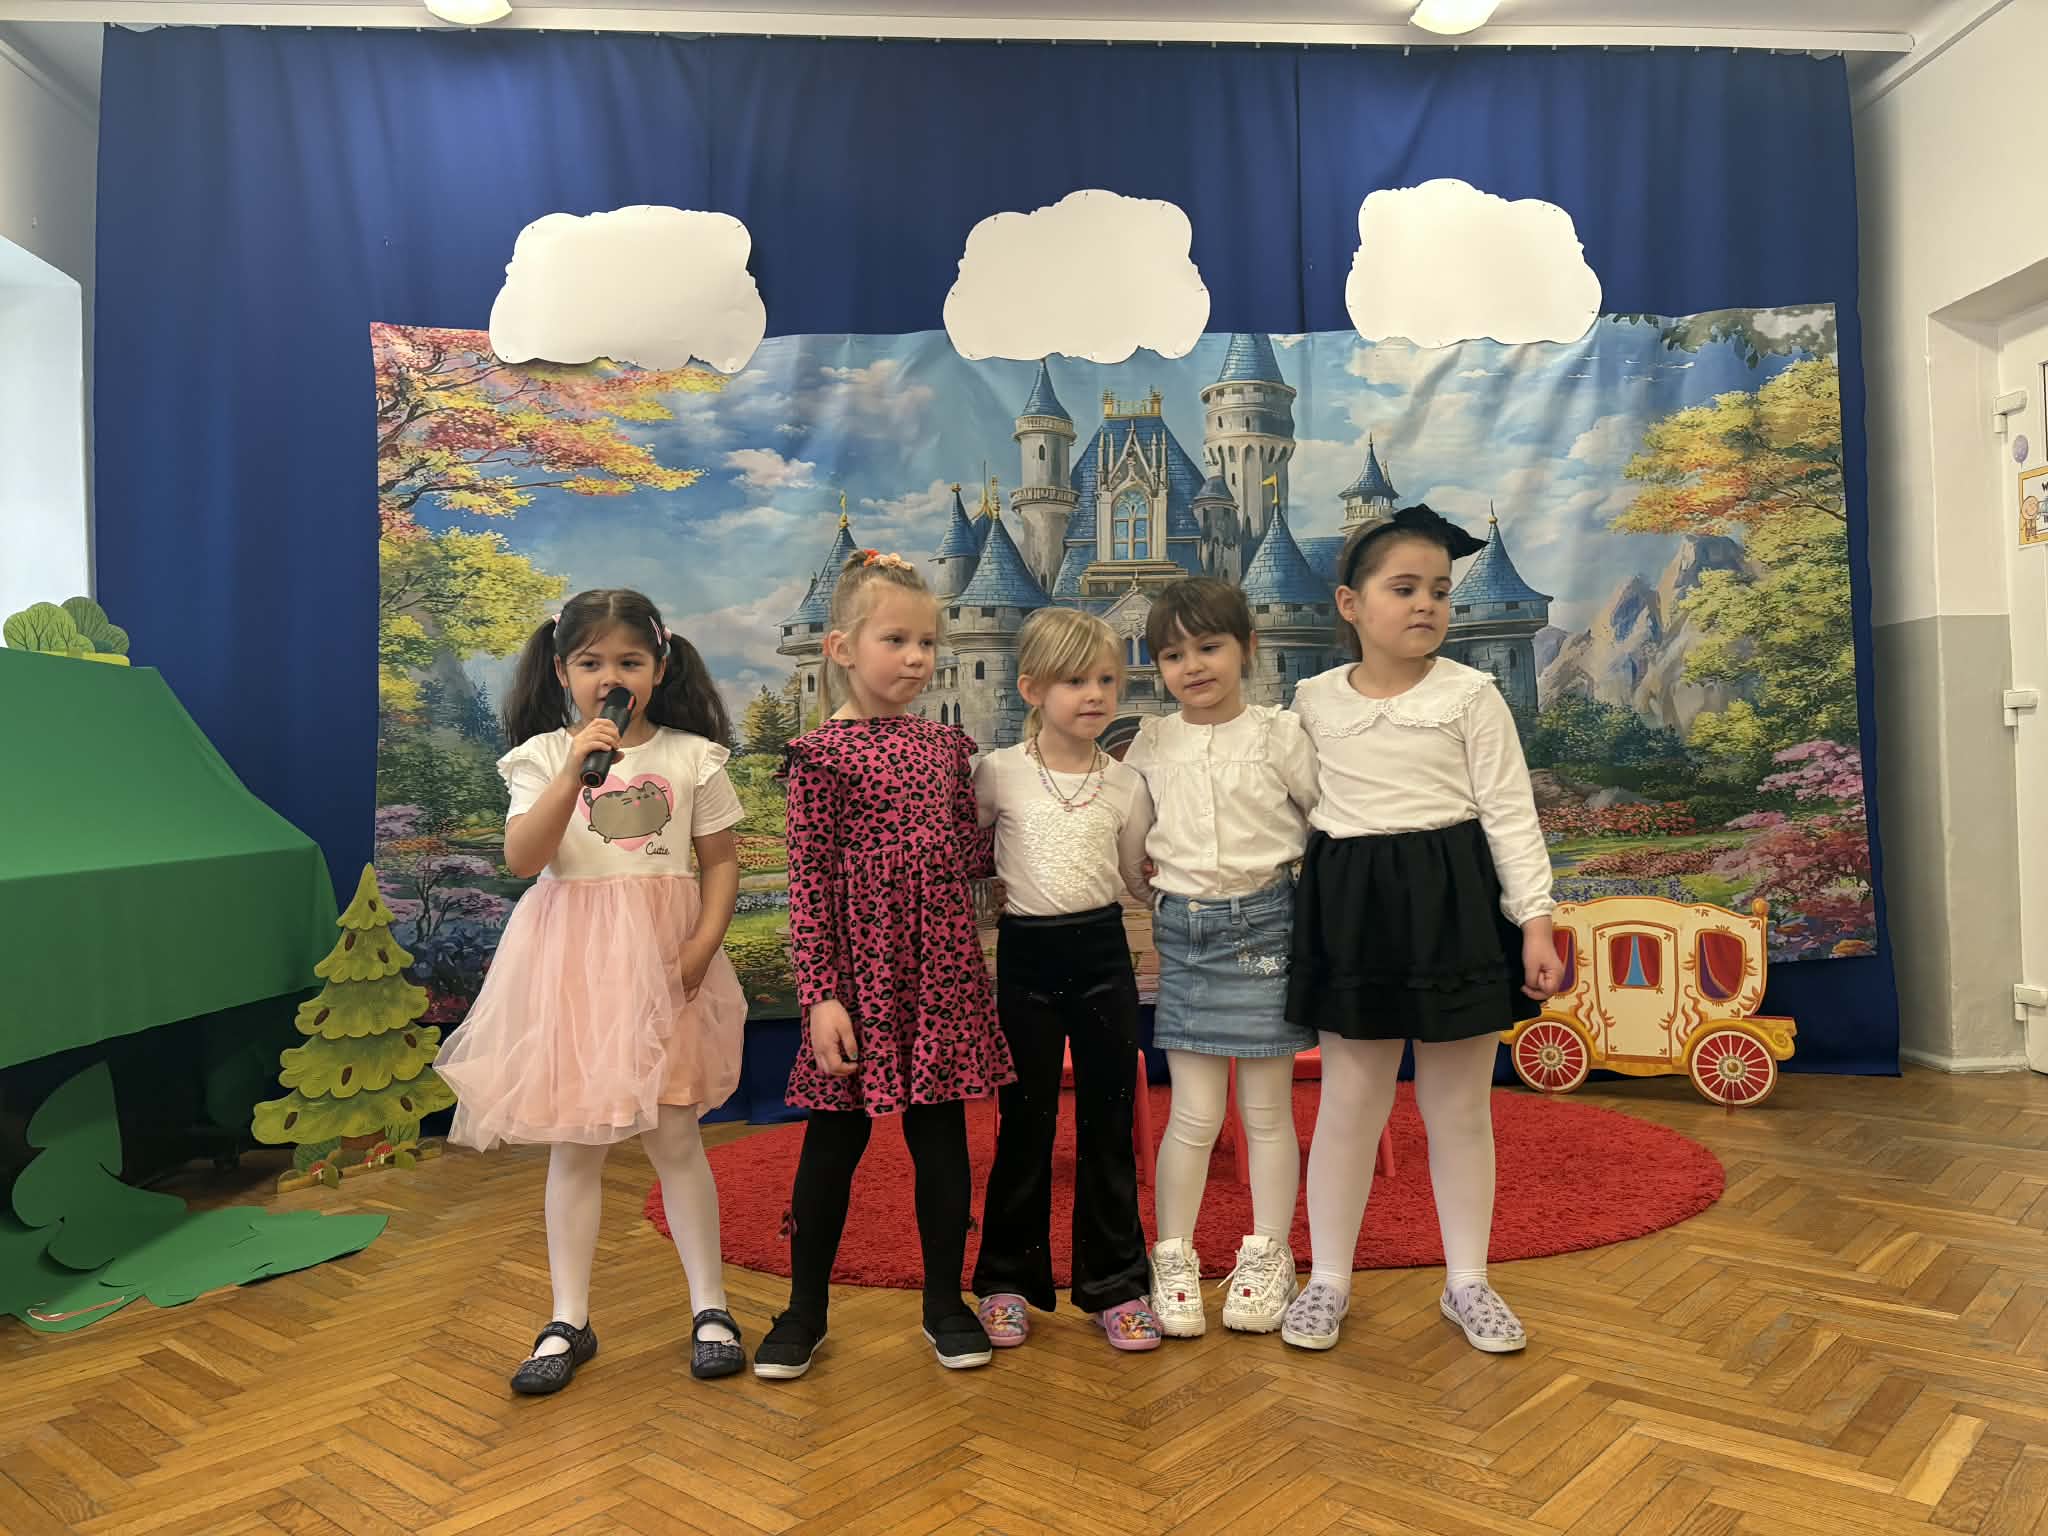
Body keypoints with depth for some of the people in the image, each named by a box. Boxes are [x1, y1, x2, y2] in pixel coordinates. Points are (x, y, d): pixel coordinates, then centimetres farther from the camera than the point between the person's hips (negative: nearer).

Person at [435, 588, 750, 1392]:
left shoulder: (691, 756, 1)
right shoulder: (544, 756, 0)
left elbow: (720, 861, 3)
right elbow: (523, 857, -14)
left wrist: (704, 942, -11)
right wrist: (577, 768, -23)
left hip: (665, 963, 0)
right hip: (572, 963, 0)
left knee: (674, 1137, 5)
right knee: (575, 1144, 8)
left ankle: (710, 1308, 20)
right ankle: (569, 1321, 21)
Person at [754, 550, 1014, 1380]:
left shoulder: (947, 745, 7)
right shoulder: (821, 755, -8)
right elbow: (808, 884, -10)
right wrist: (819, 996, -14)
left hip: (943, 968, 4)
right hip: (861, 969, -4)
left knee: (941, 1133, 11)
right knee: (835, 1139, 8)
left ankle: (945, 1302, 27)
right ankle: (805, 1310, 26)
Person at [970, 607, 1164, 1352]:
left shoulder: (1127, 784, 3)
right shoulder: (999, 773, -4)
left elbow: (1140, 878, 11)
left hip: (1103, 953, 2)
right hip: (1026, 955, -1)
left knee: (1108, 1122, 8)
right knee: (1025, 1123, 8)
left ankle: (1114, 1282, 21)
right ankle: (1008, 1279, 24)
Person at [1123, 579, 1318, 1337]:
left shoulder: (1279, 733, -5)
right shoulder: (1151, 744, 3)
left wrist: (1303, 880, -3)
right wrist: (1154, 880, 6)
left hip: (1264, 926, -2)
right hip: (1184, 932, 2)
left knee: (1266, 1111, 9)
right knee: (1194, 1115, 5)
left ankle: (1267, 1259, 23)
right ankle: (1173, 1261, 18)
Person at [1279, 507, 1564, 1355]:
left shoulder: (1470, 695, -3)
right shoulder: (1314, 701, 3)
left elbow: (1510, 814, -4)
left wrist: (1535, 922, -8)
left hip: (1454, 903, -1)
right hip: (1350, 907, 1)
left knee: (1459, 1105, 10)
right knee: (1349, 1099, 8)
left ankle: (1467, 1282, 27)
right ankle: (1328, 1279, 22)